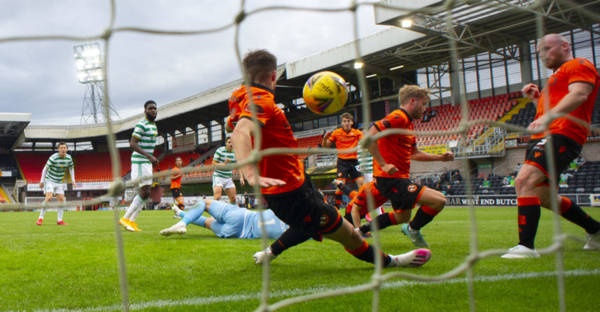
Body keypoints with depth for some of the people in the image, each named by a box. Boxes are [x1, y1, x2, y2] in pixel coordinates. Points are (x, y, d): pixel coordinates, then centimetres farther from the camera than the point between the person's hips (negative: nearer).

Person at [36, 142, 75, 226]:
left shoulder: (69, 158, -6)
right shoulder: (53, 157, -22)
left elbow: (71, 168, 12)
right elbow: (45, 168, -13)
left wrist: (73, 180, 4)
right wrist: (42, 181, -9)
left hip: (59, 182, 5)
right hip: (49, 180, -5)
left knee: (61, 199, -1)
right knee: (48, 197, -21)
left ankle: (59, 220, 7)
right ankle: (40, 218, -13)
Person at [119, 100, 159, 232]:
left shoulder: (153, 125, 18)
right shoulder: (141, 125, -12)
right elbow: (132, 143, -20)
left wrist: (152, 159, 20)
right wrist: (149, 156, -27)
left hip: (147, 162, 10)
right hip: (140, 161, -10)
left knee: (146, 193, 8)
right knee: (145, 192, -13)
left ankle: (131, 221, 13)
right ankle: (125, 218, -3)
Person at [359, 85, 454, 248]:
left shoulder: (409, 123, 18)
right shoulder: (398, 117, -15)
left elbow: (414, 153, 26)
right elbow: (369, 137, -26)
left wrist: (440, 157, 18)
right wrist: (383, 164, -24)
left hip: (400, 178, 11)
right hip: (391, 179, -11)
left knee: (401, 216, 27)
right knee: (439, 200, -16)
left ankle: (361, 230, 33)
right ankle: (413, 229, 6)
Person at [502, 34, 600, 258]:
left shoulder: (580, 65, 2)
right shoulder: (557, 76, 32)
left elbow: (578, 95, -19)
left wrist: (548, 117, -34)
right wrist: (537, 98, 19)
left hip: (561, 135, -11)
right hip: (543, 138, 11)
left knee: (524, 181, -27)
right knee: (542, 195, 16)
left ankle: (526, 246, -29)